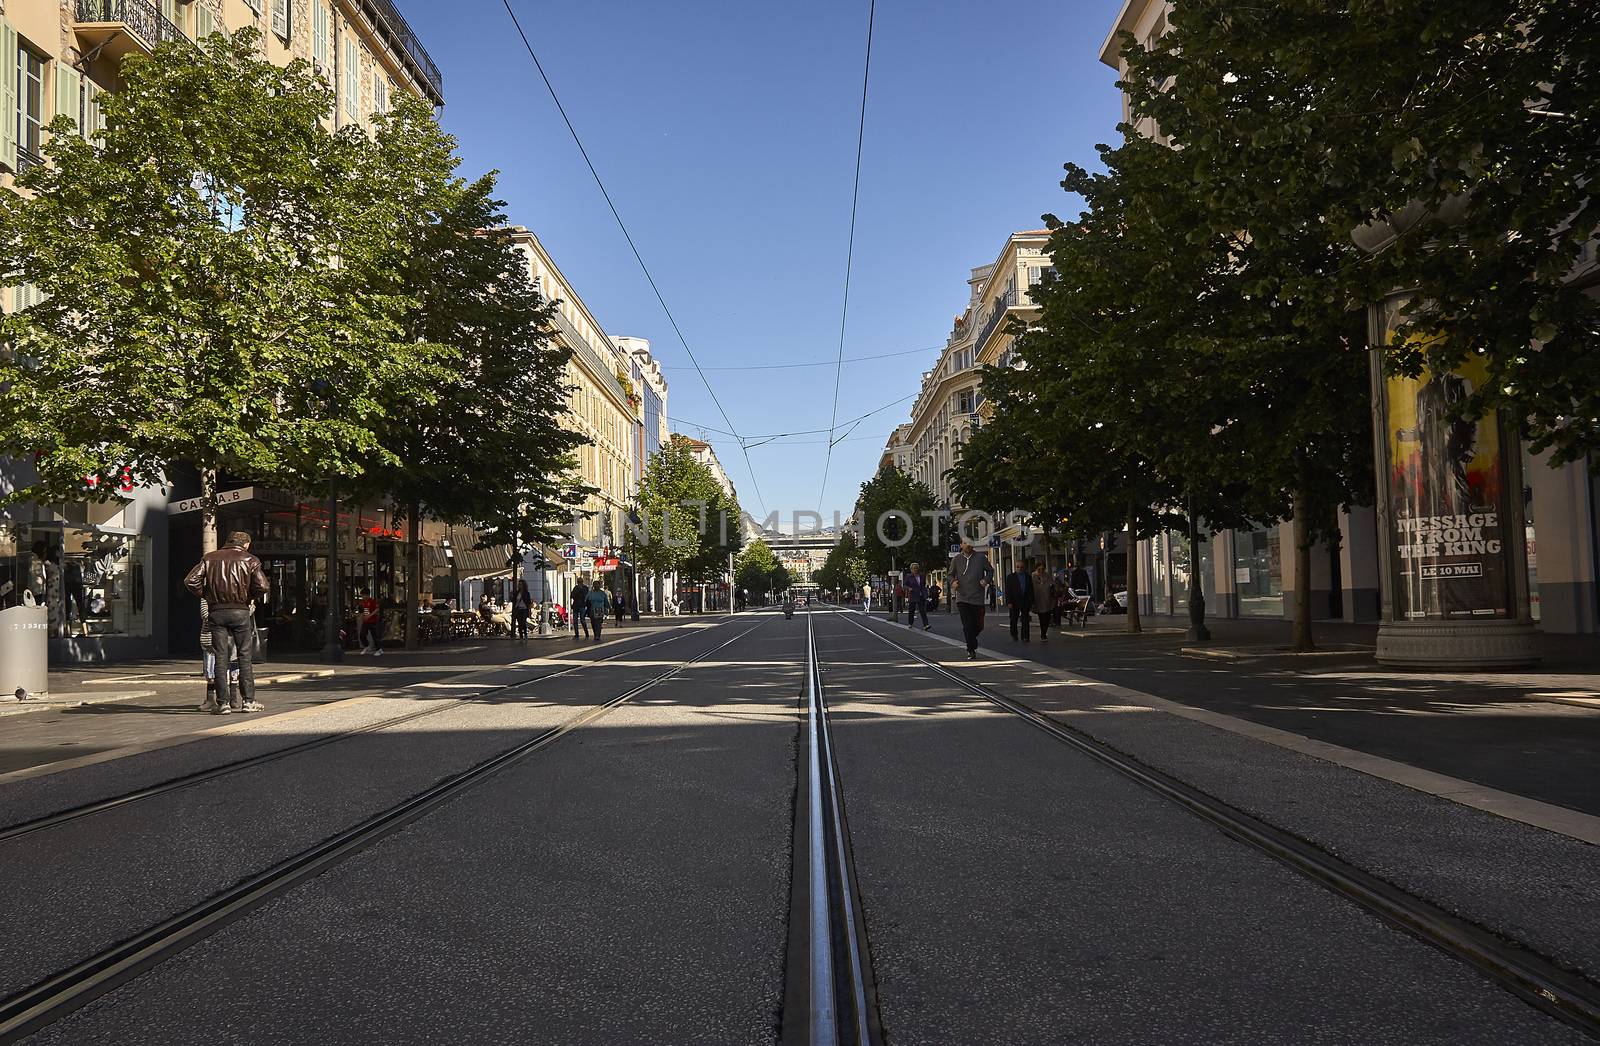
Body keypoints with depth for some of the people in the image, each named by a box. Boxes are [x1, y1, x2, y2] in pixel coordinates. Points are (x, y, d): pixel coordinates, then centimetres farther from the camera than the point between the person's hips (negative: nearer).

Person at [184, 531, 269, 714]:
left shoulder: (209, 558, 9)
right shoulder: (250, 560, 2)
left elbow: (190, 580, 0)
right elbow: (263, 586, -8)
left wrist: (206, 594, 11)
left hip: (216, 612, 2)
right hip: (240, 611, -2)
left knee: (220, 657, 4)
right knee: (244, 656, 7)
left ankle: (224, 702, 1)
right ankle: (248, 700, 7)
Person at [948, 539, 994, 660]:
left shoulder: (981, 557, 4)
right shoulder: (956, 559, 4)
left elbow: (990, 570, 14)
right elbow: (951, 574, 15)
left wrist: (986, 580, -5)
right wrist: (953, 582, -6)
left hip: (977, 597, 1)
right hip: (962, 597, -1)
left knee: (978, 625, 6)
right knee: (967, 625, -8)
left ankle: (971, 643, 35)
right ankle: (971, 651, 0)